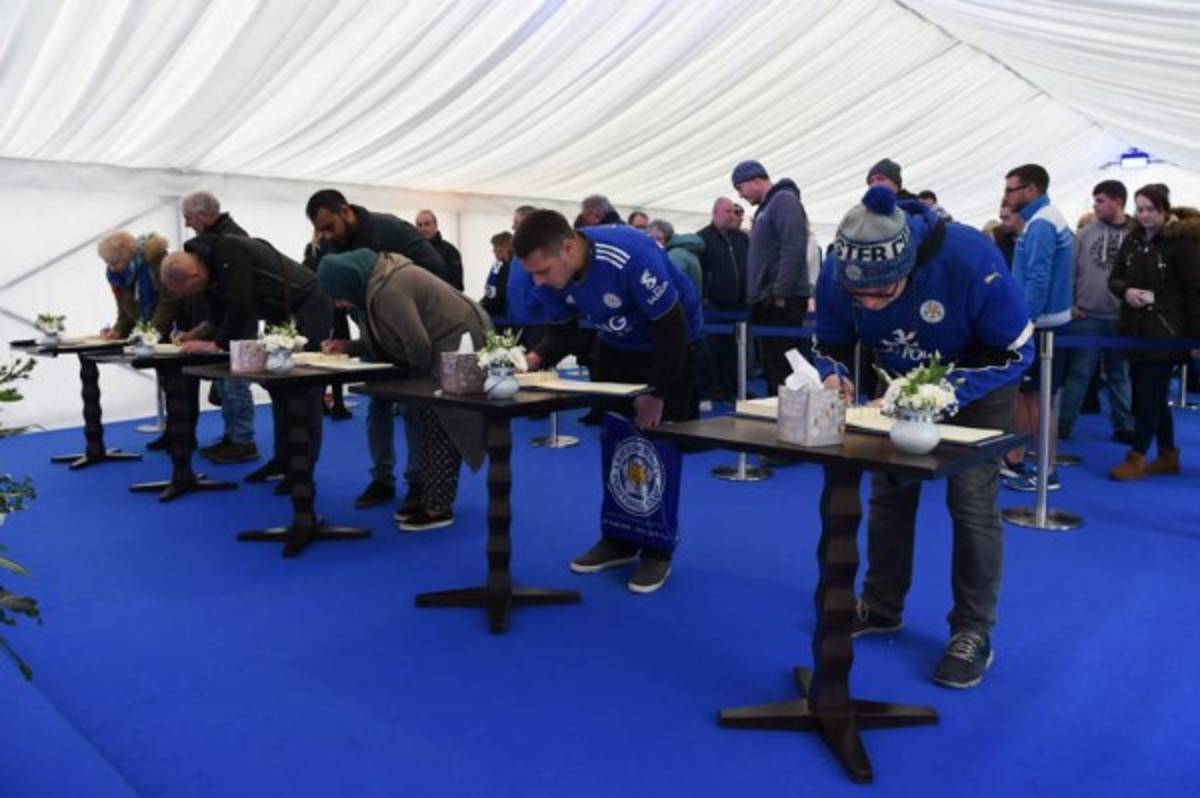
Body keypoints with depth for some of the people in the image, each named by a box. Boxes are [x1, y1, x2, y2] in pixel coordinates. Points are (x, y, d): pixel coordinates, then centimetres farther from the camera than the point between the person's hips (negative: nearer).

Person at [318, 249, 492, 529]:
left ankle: (439, 508, 1)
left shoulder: (387, 291, -25)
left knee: (437, 428, -6)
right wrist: (348, 347, 7)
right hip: (445, 347, 10)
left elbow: (418, 345, -25)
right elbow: (385, 339, 16)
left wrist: (420, 376, -6)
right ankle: (431, 498, 19)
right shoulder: (376, 281, 8)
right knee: (426, 424, 10)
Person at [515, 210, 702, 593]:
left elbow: (672, 328, -30)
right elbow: (560, 333, -7)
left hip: (673, 342, -6)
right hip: (616, 347, 6)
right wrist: (535, 359, -29)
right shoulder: (550, 275, -18)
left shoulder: (631, 257, -37)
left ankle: (658, 551, 6)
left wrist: (657, 394, -23)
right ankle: (618, 541, 19)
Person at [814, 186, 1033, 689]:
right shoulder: (836, 273, -26)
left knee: (971, 501, -9)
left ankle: (973, 633, 6)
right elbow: (830, 344, -8)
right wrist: (833, 376, -31)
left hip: (977, 384, -4)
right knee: (888, 491, 7)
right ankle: (881, 607, 24)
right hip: (900, 381, 4)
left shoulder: (971, 261, -37)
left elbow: (1015, 350, -25)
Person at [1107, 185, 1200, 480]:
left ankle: (1136, 458, 1)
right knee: (1153, 395, 13)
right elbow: (1114, 278, 13)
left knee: (1148, 394, -6)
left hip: (1165, 331, -6)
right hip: (1135, 329, 6)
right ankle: (1168, 456, 24)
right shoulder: (1132, 240, 9)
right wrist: (1126, 291, -11)